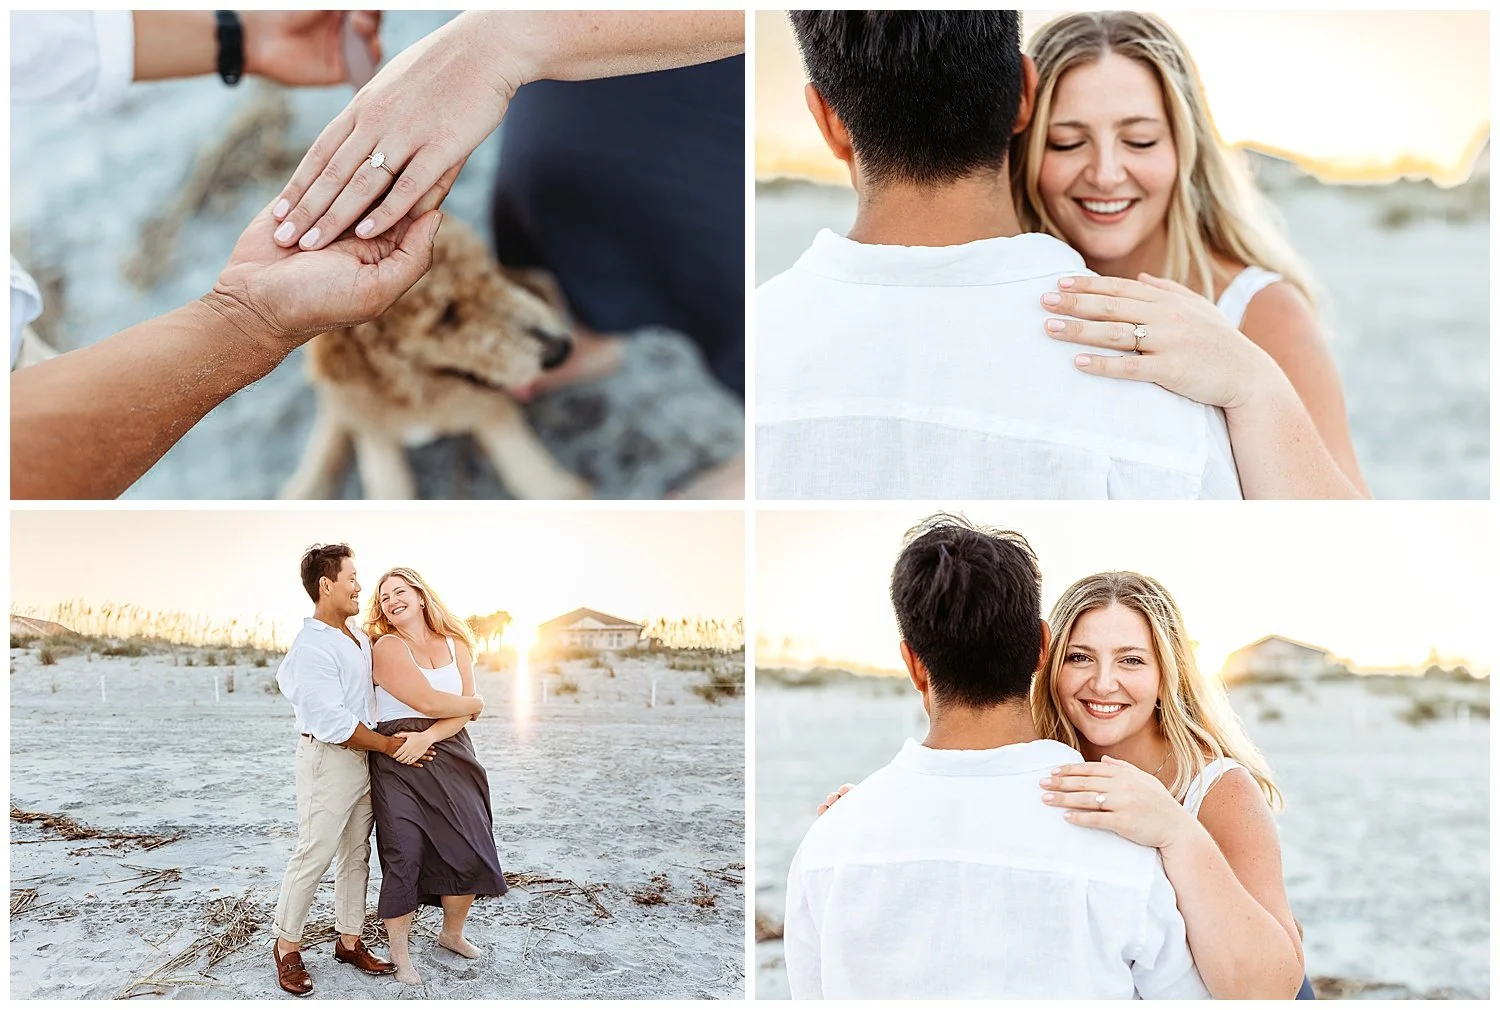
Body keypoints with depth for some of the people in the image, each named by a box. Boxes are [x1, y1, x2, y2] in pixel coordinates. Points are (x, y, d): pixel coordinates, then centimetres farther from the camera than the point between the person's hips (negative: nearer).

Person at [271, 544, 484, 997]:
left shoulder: (357, 633, 11)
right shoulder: (311, 649, -18)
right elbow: (333, 722, -21)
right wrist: (389, 745, -13)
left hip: (364, 754, 9)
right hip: (327, 759, -9)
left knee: (357, 854, 12)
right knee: (314, 855, -4)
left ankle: (349, 940, 21)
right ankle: (287, 946, 8)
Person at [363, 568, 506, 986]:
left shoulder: (455, 644, 11)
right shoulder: (387, 647, -5)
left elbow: (465, 710, 2)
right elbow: (428, 702, -13)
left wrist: (427, 737, -14)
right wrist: (469, 704, 3)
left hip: (449, 753, 5)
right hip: (400, 762, -5)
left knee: (469, 852, 2)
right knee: (405, 854, -7)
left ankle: (452, 934, 27)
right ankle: (399, 954, 7)